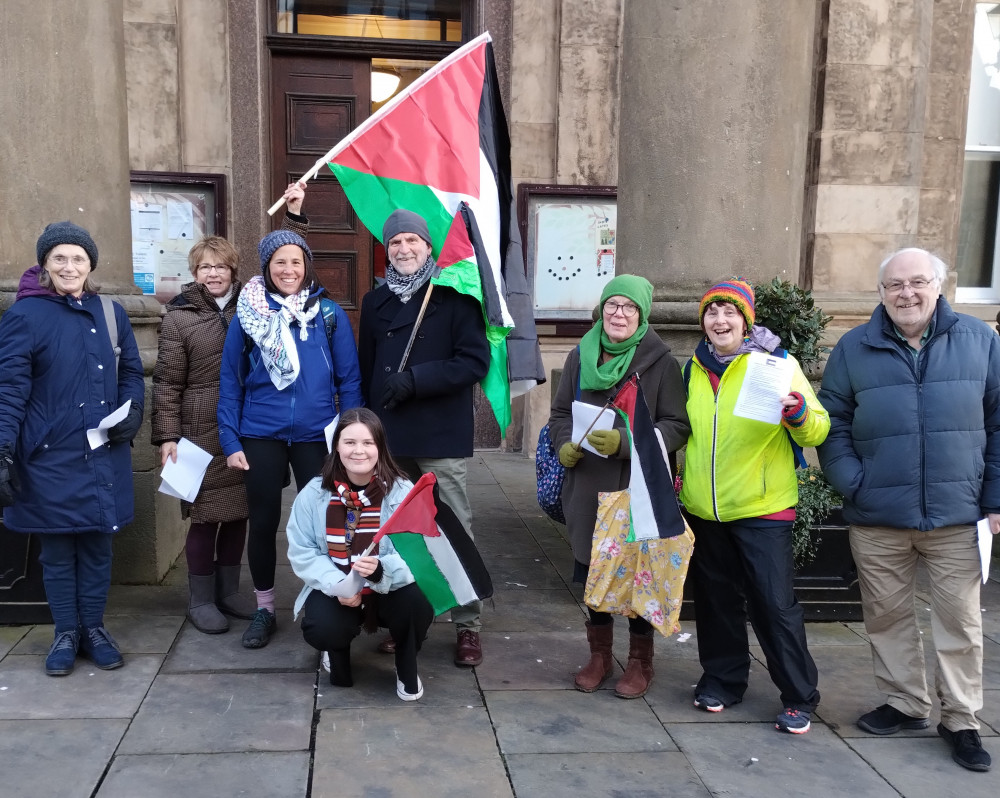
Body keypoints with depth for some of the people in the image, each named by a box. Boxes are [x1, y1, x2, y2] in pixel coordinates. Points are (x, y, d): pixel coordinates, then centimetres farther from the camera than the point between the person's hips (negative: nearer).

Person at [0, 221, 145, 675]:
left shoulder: (111, 313, 8)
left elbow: (131, 372, 14)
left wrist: (132, 412, -5)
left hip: (104, 456, 3)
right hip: (50, 456, -3)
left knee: (97, 545, 10)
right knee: (57, 549, 8)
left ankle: (93, 628, 25)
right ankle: (66, 633, 23)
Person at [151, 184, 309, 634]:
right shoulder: (179, 317, -1)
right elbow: (167, 383, -1)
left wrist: (294, 216, -1)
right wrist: (167, 436, -6)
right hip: (203, 433, -3)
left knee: (238, 512, 11)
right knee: (206, 516, 1)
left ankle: (228, 591, 26)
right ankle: (201, 600, 16)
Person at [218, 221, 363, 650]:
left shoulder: (329, 313, -1)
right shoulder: (247, 316, 0)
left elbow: (349, 379, 0)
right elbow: (230, 382, 3)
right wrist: (230, 441, -2)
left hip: (316, 435, -1)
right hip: (261, 436, 1)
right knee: (263, 522, 10)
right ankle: (264, 609, 27)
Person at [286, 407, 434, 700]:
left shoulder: (402, 491, -14)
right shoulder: (313, 494, -7)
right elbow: (302, 553, -6)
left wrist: (380, 569, -40)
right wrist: (337, 585, -23)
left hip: (391, 588, -1)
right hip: (334, 589, 1)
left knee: (417, 605, -33)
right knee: (321, 629, -30)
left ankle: (407, 670, 4)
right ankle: (338, 649, 15)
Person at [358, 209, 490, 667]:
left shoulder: (455, 297, -2)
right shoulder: (375, 302, 15)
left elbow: (476, 360, -10)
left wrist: (415, 380, -16)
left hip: (442, 439, -4)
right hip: (389, 439, 5)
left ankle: (468, 626, 9)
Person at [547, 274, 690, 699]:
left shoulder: (660, 362, -6)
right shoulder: (581, 356, 7)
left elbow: (677, 426, -8)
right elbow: (560, 413, 15)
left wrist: (625, 443, -20)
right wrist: (564, 445, -5)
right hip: (588, 487, 4)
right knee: (592, 571, 12)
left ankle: (640, 661, 25)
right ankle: (599, 655, 30)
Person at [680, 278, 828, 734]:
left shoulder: (777, 363, -6)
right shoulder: (695, 368, 7)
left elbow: (817, 431, -10)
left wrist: (799, 412, -30)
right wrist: (679, 475, 14)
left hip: (762, 508, -4)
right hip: (703, 508, 5)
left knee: (775, 603, -3)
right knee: (716, 598, 15)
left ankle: (799, 698, 11)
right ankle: (722, 679, 31)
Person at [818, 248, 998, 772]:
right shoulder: (855, 349, 3)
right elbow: (833, 424, 4)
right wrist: (852, 485, -8)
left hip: (956, 514, -1)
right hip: (877, 518, 1)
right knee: (887, 615, 11)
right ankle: (905, 703, 29)